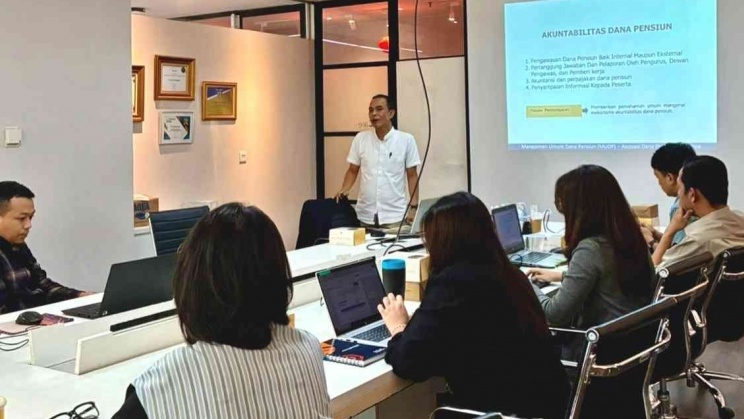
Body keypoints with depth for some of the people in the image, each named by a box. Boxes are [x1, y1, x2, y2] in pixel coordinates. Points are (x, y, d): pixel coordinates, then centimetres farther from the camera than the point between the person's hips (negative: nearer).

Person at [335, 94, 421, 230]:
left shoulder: (406, 140, -1)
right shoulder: (360, 138, 4)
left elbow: (412, 175, 3)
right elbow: (352, 171, 12)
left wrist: (413, 207, -4)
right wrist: (344, 190, -6)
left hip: (395, 215, -2)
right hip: (365, 215, 2)